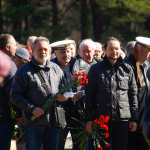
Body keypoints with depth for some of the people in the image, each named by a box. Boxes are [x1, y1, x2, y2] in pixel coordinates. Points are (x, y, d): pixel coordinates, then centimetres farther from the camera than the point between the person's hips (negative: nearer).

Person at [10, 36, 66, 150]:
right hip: (34, 123, -4)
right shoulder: (24, 70, 0)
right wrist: (32, 108, -16)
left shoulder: (56, 69, 14)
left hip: (54, 123, 4)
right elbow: (15, 96, -5)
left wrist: (63, 96, -2)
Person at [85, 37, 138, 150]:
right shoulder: (96, 69, 6)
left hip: (122, 119, 1)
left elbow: (133, 94, 11)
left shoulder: (127, 70, 10)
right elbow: (89, 95, 4)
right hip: (101, 118, -1)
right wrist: (89, 119, -2)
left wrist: (134, 119, 6)